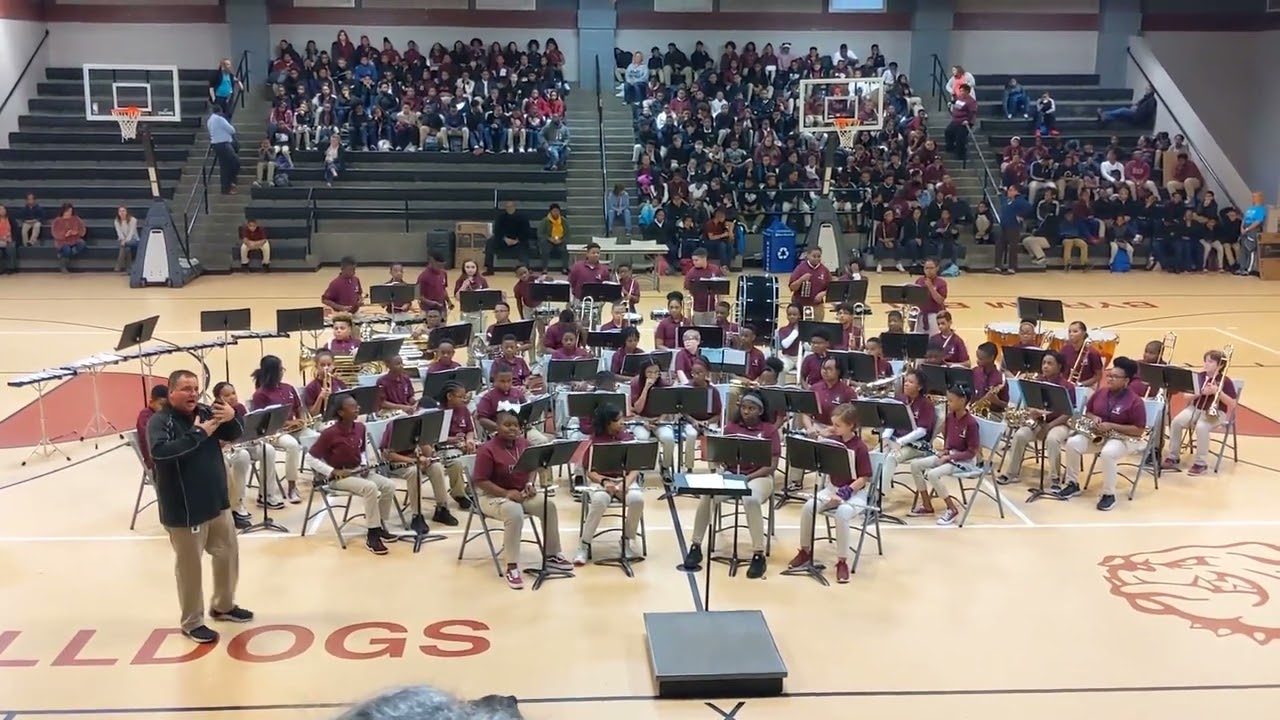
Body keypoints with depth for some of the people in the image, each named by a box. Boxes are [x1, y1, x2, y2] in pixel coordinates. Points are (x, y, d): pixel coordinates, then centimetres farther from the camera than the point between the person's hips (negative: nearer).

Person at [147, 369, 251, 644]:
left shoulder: (205, 413, 2)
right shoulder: (159, 422, -15)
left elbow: (234, 435, 7)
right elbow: (160, 450, -32)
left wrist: (231, 418, -16)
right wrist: (198, 433, -31)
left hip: (217, 503, 6)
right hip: (184, 510, -6)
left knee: (228, 555, 19)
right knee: (189, 567, 5)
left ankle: (223, 606, 39)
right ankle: (192, 622, 20)